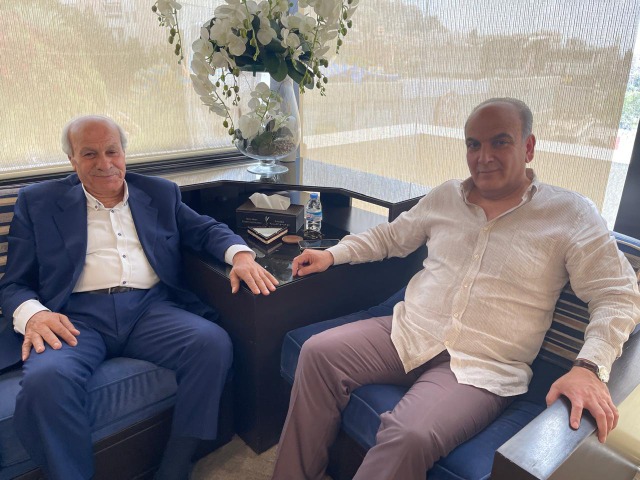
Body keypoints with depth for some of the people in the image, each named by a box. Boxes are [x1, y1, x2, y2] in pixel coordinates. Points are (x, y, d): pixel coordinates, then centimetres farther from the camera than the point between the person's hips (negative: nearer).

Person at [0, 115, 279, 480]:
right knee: (44, 379, -33)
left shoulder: (160, 193, 19)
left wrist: (241, 254, -7)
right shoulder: (38, 202, 13)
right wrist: (32, 313, -14)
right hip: (77, 316, -1)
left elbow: (207, 229, 17)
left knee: (214, 343, -26)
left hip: (151, 308, 2)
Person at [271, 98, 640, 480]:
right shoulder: (445, 196, 11)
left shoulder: (571, 215, -1)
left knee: (409, 437, -31)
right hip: (408, 333, 5)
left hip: (481, 368, -4)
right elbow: (391, 236, 21)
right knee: (319, 353, -15)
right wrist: (332, 254, 9)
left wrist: (589, 368, -20)